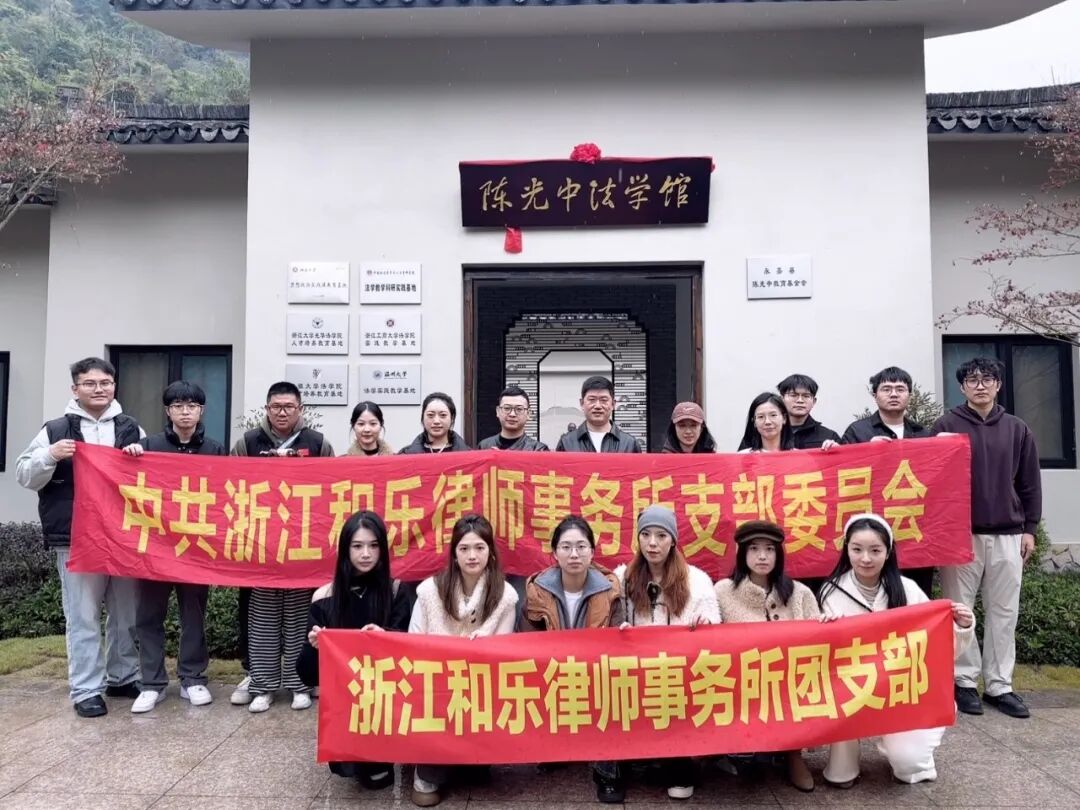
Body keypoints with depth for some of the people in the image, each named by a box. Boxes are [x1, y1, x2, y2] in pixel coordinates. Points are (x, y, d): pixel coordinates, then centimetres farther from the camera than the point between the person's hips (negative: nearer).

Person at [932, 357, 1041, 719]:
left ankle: (999, 685, 16)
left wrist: (1029, 528, 6)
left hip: (1007, 535, 3)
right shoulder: (946, 426, -1)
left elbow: (1030, 483, 11)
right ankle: (964, 681, 12)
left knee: (1004, 612, 7)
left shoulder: (1018, 429, 9)